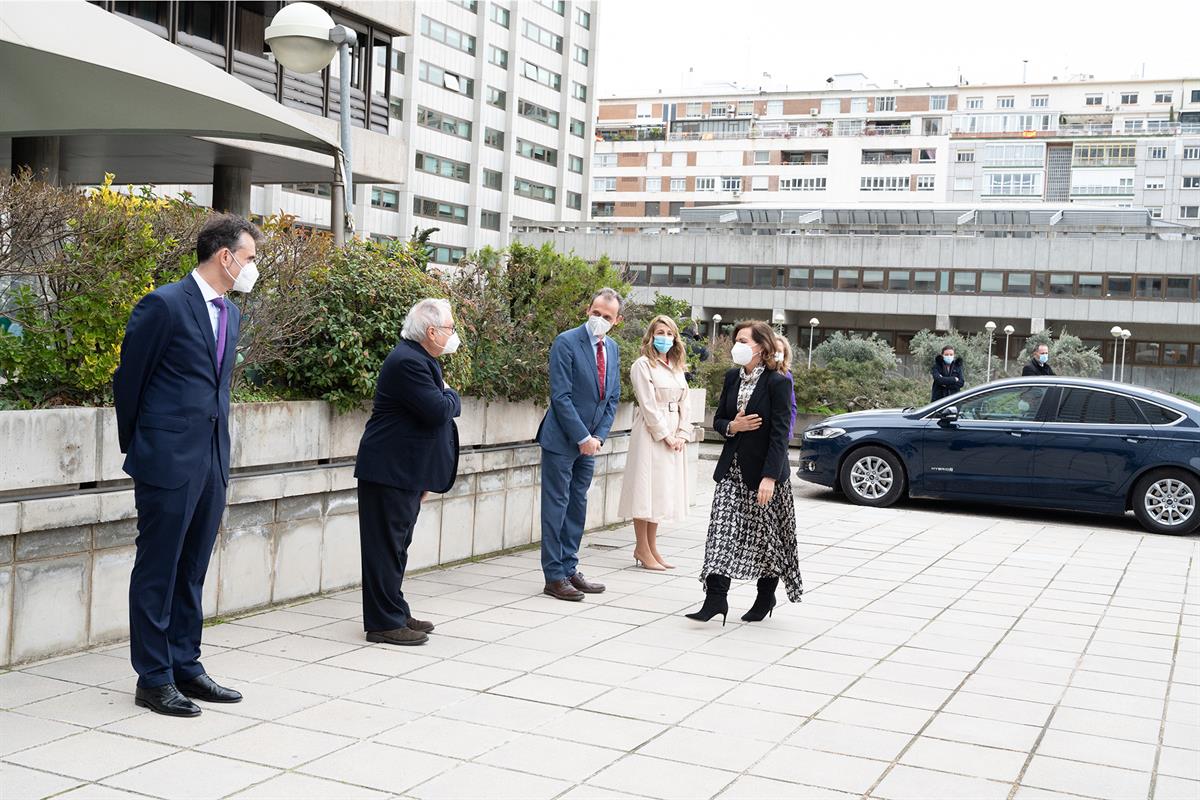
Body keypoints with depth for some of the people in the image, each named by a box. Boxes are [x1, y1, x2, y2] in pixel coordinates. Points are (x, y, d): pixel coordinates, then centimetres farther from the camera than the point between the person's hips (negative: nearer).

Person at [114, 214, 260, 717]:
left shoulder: (230, 313, 13)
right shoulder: (165, 305, -12)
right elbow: (128, 381, -5)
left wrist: (218, 448, 17)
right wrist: (136, 447, 4)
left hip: (212, 460, 8)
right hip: (169, 461, -7)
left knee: (192, 571, 14)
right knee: (157, 572, 2)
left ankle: (185, 668, 23)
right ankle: (153, 679, 11)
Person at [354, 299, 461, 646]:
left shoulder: (421, 360, 15)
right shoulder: (408, 362, -19)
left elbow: (434, 415, 19)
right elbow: (439, 411, -25)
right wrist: (452, 395, -3)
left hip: (406, 473, 10)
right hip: (390, 471, -10)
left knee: (396, 547, 16)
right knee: (386, 548, -3)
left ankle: (396, 614, 24)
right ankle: (384, 623, 3)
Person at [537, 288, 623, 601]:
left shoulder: (612, 349, 9)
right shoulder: (566, 343, -12)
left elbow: (612, 397, 12)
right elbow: (561, 396, -16)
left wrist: (599, 436, 0)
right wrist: (582, 437, -16)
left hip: (590, 441, 7)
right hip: (562, 440, -7)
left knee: (578, 506, 11)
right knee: (556, 507, -2)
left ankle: (569, 569, 19)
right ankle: (554, 577, 3)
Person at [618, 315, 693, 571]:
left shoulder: (677, 367, 14)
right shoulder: (643, 365, -8)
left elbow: (683, 404, 11)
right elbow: (648, 405, -13)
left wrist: (682, 434, 0)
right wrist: (665, 435, -13)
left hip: (674, 436, 7)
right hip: (650, 434, -7)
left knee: (662, 491, 10)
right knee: (647, 490, -4)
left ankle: (651, 548, 17)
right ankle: (642, 549, 3)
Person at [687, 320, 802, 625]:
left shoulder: (778, 383, -12)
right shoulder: (732, 378, 7)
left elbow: (780, 434, -16)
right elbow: (718, 420, 14)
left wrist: (770, 477, -22)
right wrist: (733, 426, -10)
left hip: (763, 469, -5)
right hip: (732, 468, 5)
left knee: (765, 535, 9)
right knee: (721, 531, -6)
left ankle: (766, 598, 26)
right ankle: (715, 599, -7)